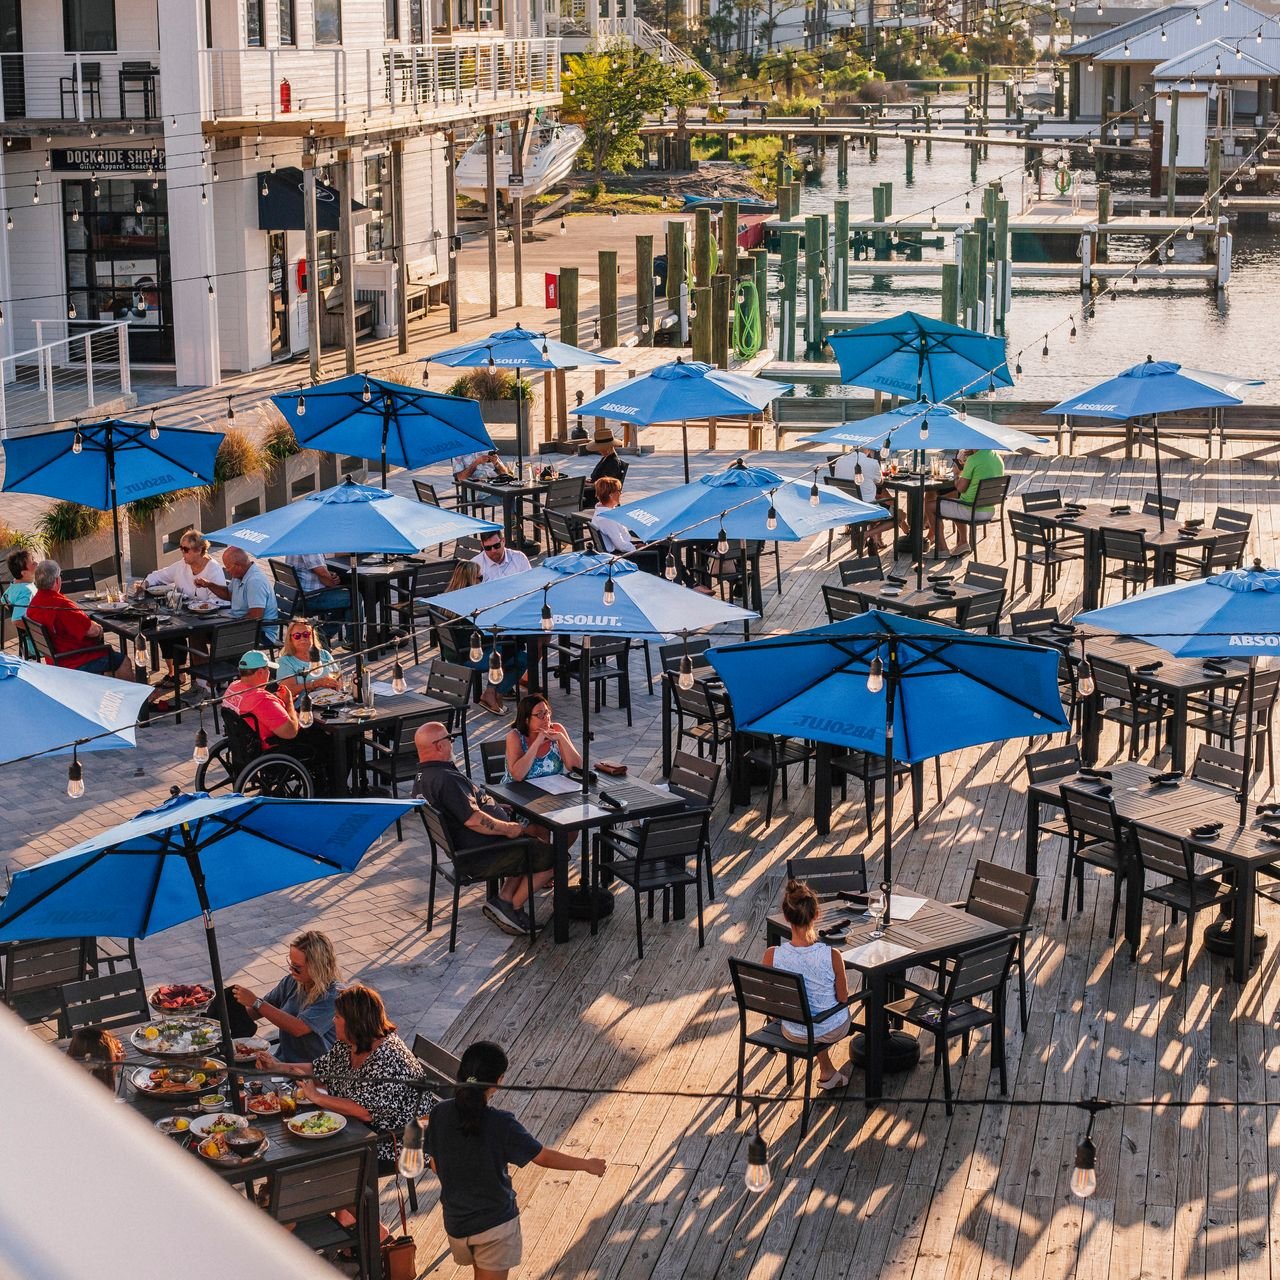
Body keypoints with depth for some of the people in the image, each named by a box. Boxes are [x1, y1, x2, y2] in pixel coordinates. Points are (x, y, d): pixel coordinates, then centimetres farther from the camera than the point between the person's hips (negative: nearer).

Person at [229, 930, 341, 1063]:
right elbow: (255, 1012, 15)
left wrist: (256, 1002, -22)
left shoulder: (333, 994, -17)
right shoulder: (291, 982, 3)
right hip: (283, 1061, 6)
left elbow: (298, 1028, -25)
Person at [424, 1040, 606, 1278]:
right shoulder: (500, 1124, -24)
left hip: (455, 1221, 5)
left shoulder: (439, 1114, -12)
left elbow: (435, 1166, 0)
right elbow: (544, 1158, -13)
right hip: (495, 1222, -4)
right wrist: (586, 1164, 3)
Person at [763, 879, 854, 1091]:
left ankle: (827, 1071, 48)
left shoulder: (772, 956, -25)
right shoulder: (832, 956, -30)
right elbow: (843, 998, -12)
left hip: (793, 1033, 2)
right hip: (831, 1031, -2)